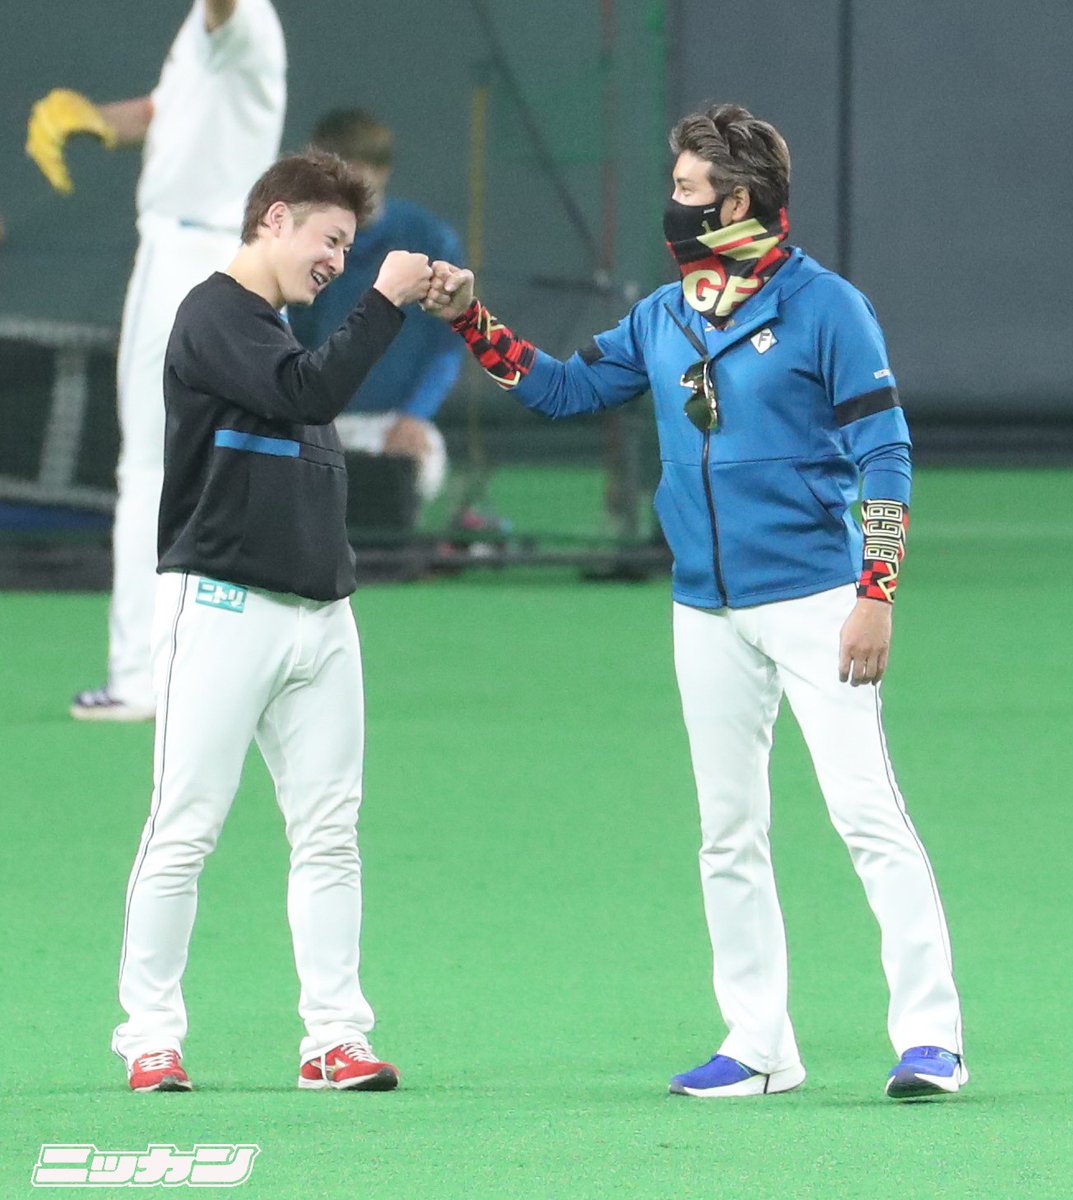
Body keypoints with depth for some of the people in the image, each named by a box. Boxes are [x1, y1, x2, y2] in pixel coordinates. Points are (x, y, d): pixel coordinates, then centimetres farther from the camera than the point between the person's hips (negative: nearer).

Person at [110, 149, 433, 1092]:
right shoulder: (214, 316, -6)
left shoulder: (284, 333, 21)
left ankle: (335, 1038, 3)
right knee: (186, 831, -5)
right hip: (222, 607, -8)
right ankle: (151, 1038, 0)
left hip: (319, 613, 8)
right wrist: (385, 302, -14)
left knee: (330, 832, 3)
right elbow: (309, 392, -19)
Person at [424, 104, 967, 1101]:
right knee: (728, 836, 8)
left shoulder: (823, 307, -7)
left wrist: (876, 596, -16)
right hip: (707, 611, 7)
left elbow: (884, 456, -9)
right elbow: (561, 387, 19)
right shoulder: (662, 319, 11)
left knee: (868, 814, -12)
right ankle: (758, 1048, 15)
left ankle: (930, 1037, -13)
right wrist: (469, 320, 6)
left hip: (812, 601, -7)